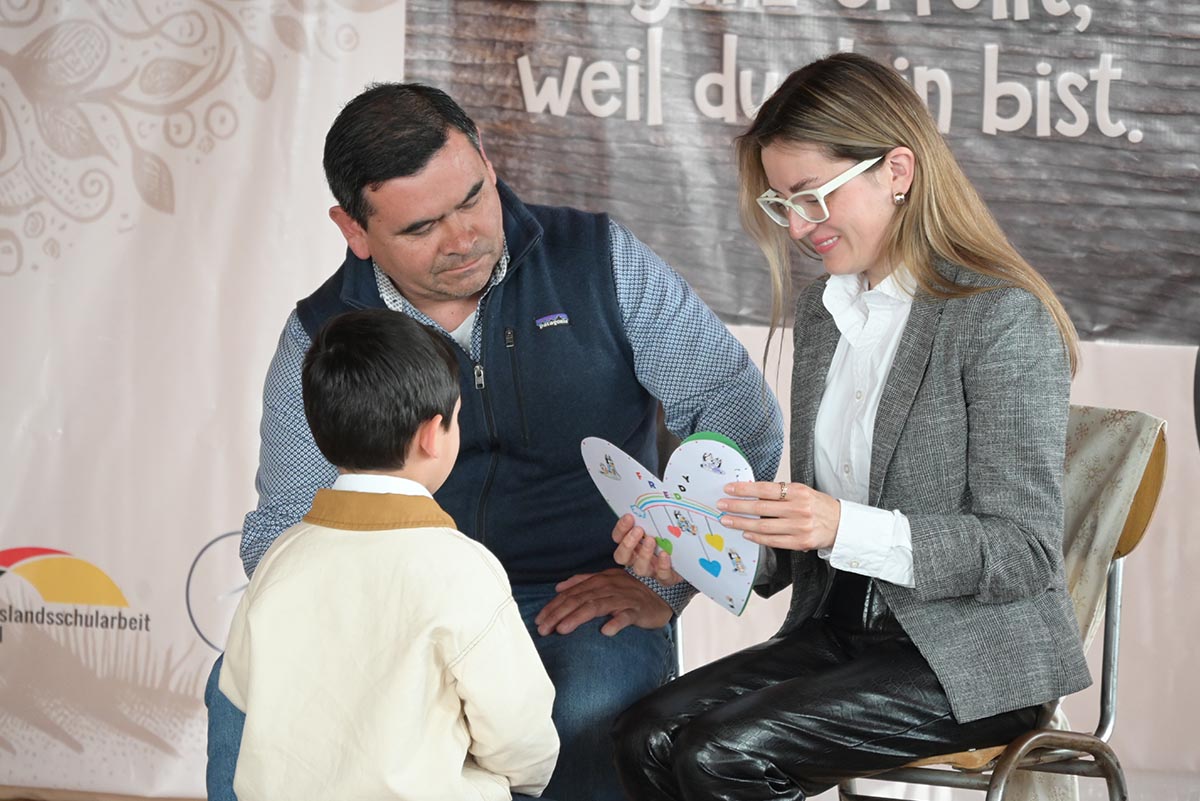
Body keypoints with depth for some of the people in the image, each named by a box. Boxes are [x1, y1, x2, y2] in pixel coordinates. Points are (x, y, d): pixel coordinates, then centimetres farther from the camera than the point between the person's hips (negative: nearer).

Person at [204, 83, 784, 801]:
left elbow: (743, 419, 0)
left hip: (579, 609, -2)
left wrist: (666, 583, -8)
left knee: (598, 709, -37)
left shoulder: (600, 264, -1)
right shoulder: (321, 338, 3)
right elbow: (282, 530, 7)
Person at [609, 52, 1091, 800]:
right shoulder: (823, 310, 12)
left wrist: (847, 528, -28)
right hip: (841, 629, 7)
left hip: (969, 659, -7)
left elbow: (1024, 550, -17)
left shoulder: (1005, 319, -13)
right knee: (646, 736, -16)